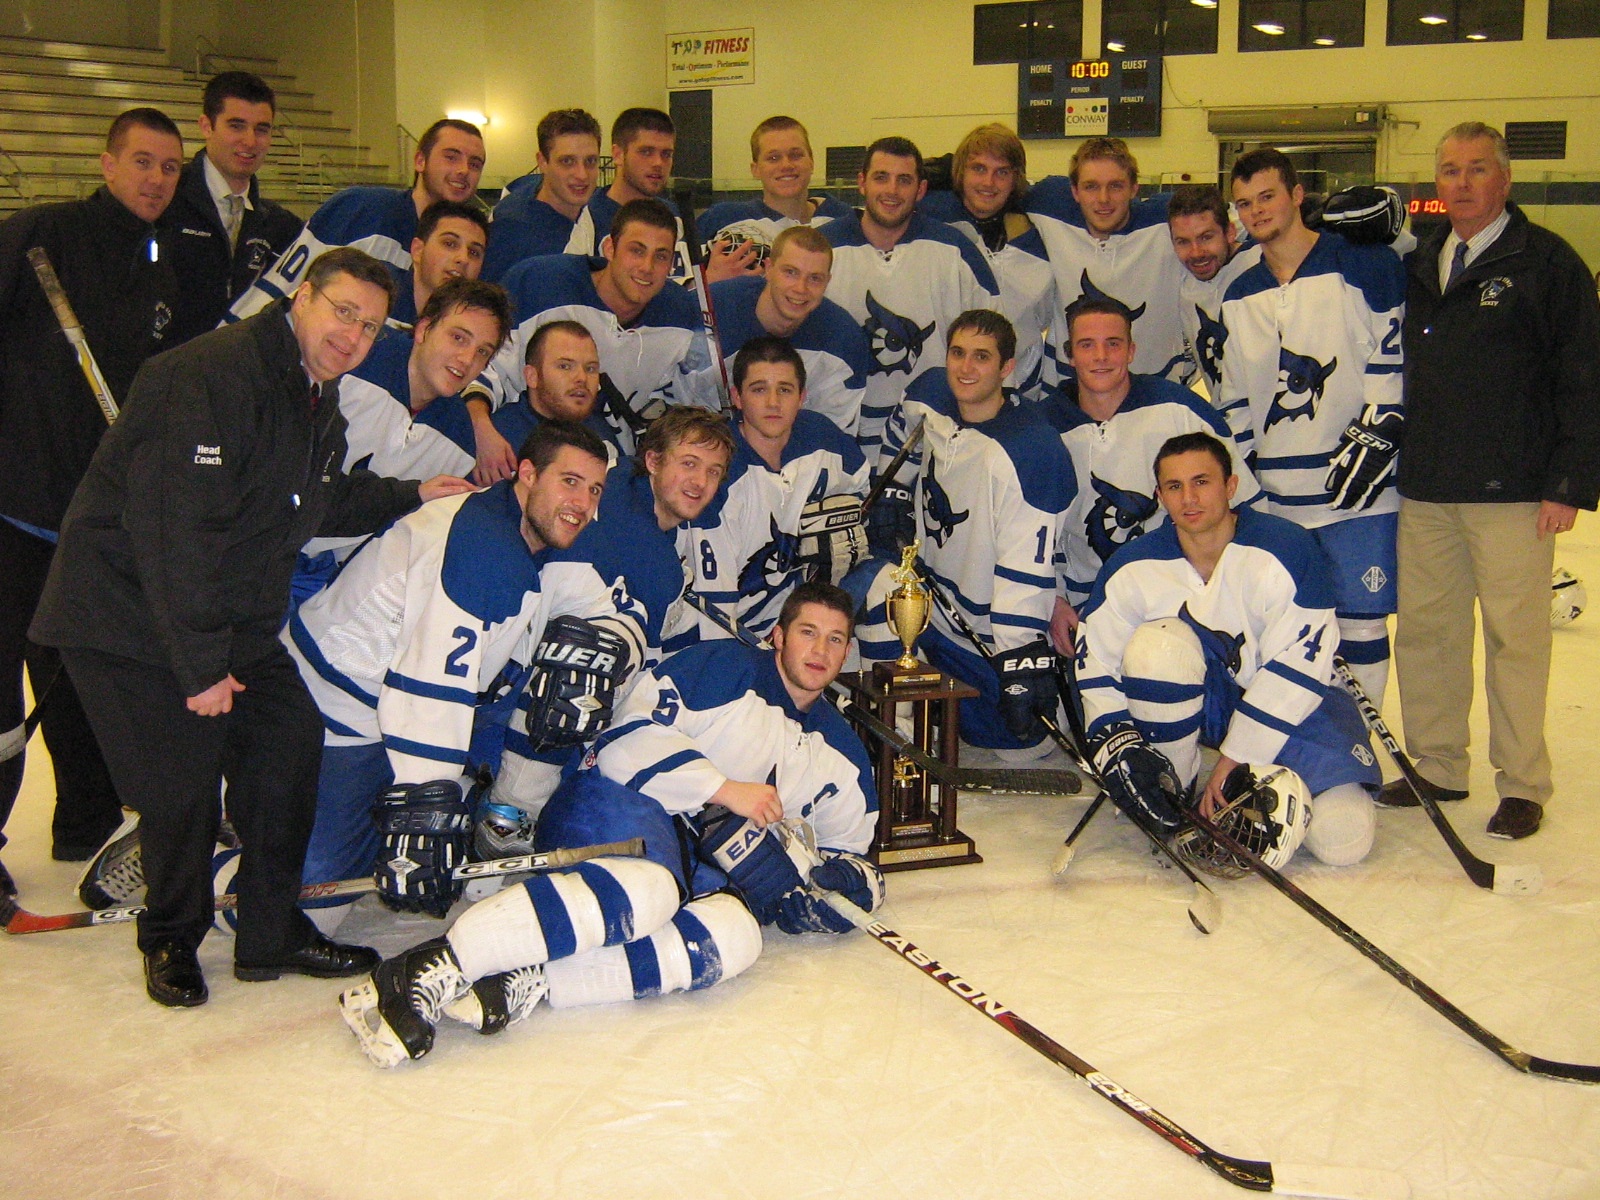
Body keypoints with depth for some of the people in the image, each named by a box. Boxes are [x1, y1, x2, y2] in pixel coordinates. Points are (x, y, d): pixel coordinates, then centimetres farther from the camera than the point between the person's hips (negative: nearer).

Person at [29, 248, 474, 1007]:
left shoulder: (319, 402, 7)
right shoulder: (211, 376, -24)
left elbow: (319, 501, 23)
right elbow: (172, 525, -27)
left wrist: (412, 497, 11)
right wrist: (200, 664, -25)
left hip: (235, 622, 9)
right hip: (128, 618, -9)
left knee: (291, 741, 3)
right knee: (181, 786, -7)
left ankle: (272, 930, 18)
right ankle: (170, 939, 19)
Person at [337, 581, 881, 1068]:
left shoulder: (839, 751, 20)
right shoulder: (722, 669, 2)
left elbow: (846, 852, 24)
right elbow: (632, 736, -8)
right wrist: (723, 789, -13)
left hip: (697, 862, 5)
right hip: (621, 807, -5)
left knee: (737, 935, -32)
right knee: (649, 888, -41)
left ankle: (525, 986, -43)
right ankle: (426, 971, -49)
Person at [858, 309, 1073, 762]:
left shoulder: (1031, 453, -27)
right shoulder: (929, 396, -8)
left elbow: (1026, 571, -28)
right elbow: (900, 438, 20)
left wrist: (1022, 667, -29)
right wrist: (891, 496, 13)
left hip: (988, 630, -4)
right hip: (928, 589, 4)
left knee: (1021, 746, 2)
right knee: (874, 585, -28)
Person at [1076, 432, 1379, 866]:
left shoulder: (1286, 549, -21)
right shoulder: (1133, 567, -11)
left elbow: (1297, 667, -21)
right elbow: (1096, 663, -3)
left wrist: (1235, 762, -22)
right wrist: (1116, 743, -20)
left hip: (1289, 701, -2)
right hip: (1196, 702, 2)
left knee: (1342, 838, -24)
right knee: (1158, 643, -31)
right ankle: (1173, 789, -12)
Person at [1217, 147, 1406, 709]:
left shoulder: (1363, 266, -3)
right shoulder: (1238, 298, 14)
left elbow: (1395, 358, -6)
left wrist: (1376, 435, -14)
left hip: (1357, 488, -5)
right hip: (1274, 497, 5)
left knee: (1359, 622, -2)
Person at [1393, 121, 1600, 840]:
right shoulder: (1415, 266, 13)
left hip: (1512, 492, -5)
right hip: (1423, 491, 5)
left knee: (1515, 638, 1)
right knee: (1425, 631, 9)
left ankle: (1522, 785, 12)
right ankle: (1437, 768, 23)